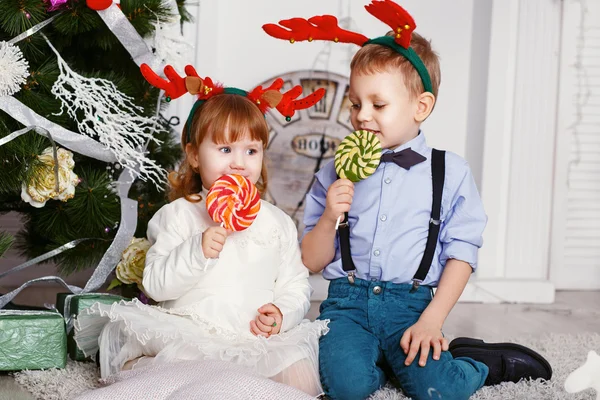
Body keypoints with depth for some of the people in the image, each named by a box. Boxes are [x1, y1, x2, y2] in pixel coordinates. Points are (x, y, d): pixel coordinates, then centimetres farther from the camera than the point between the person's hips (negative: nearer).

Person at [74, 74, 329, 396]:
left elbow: (296, 284, 16)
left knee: (300, 376, -21)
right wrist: (197, 251, -20)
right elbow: (155, 284, -5)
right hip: (189, 333, -3)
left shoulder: (277, 223, 14)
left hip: (256, 340, 3)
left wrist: (283, 313, -6)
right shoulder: (178, 215, 4)